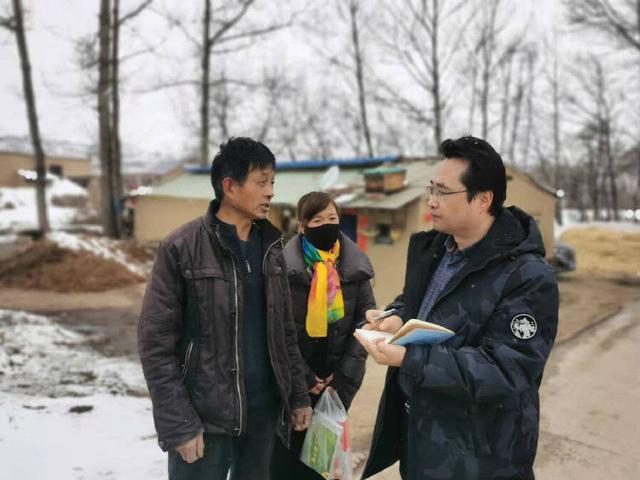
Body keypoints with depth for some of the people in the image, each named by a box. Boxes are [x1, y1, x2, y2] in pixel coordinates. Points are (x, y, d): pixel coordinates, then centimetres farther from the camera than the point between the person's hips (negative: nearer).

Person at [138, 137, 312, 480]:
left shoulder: (271, 246, 6)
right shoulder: (181, 249, -10)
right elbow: (156, 345, -10)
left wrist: (298, 396, 9)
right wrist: (179, 425, -13)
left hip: (263, 412, 5)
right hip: (204, 418, -5)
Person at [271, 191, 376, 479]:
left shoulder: (356, 265, 1)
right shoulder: (285, 264, -10)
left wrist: (345, 375, -5)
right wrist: (302, 376, -11)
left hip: (337, 380, 3)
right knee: (289, 453, 7)